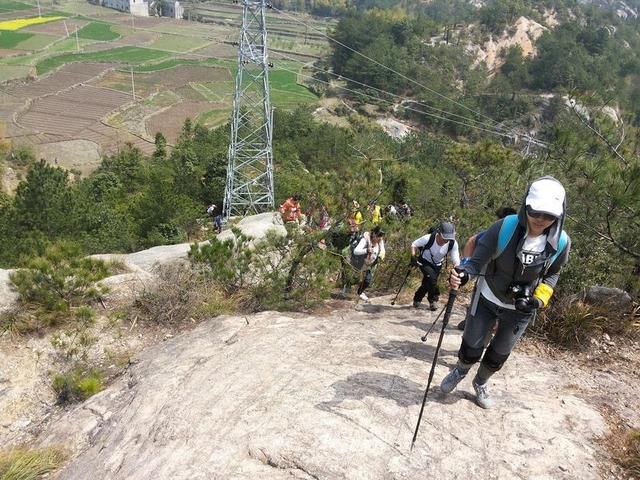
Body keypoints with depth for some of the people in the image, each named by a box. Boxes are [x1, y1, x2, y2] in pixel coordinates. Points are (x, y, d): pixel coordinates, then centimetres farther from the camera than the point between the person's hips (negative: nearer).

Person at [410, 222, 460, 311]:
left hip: (437, 265, 3)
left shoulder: (453, 243, -27)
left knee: (427, 283, 8)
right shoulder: (428, 238, -33)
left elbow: (456, 261, -26)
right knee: (431, 277, -26)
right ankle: (433, 300, -2)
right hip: (425, 262, -3)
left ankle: (417, 299, 36)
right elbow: (414, 244, -15)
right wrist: (413, 257, -28)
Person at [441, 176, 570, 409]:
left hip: (521, 308, 2)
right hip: (488, 297, -2)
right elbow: (477, 260, -25)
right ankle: (460, 371, 44)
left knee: (498, 355, 17)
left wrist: (539, 299, -11)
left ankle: (480, 383, 50)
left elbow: (552, 274, 2)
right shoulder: (505, 228, -28)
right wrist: (463, 273, -46)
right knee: (471, 348, 7)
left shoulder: (561, 243, -19)